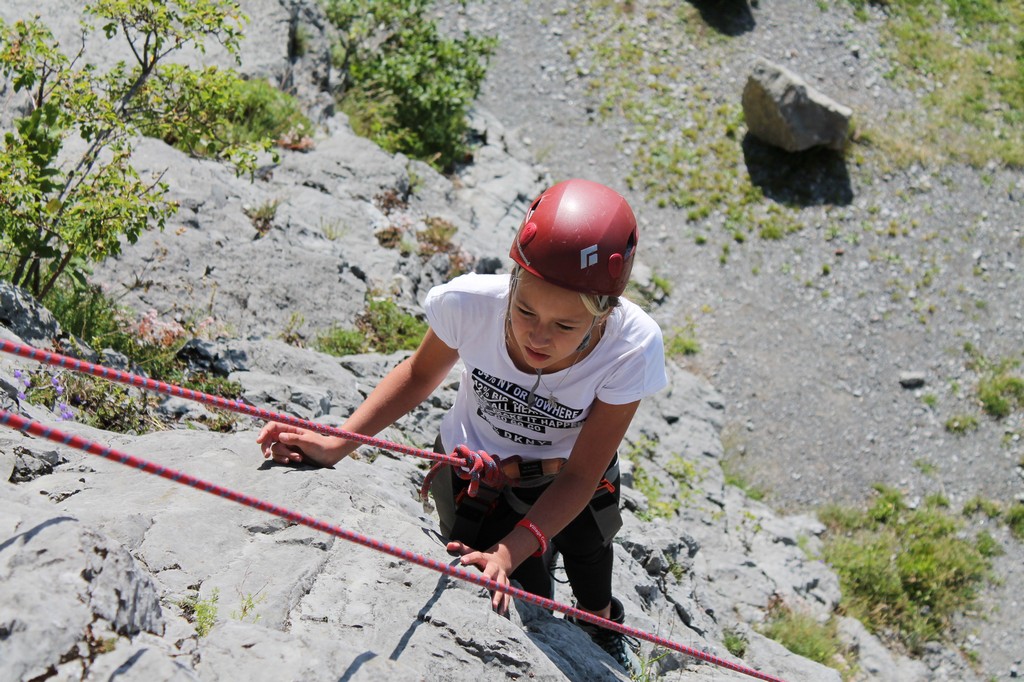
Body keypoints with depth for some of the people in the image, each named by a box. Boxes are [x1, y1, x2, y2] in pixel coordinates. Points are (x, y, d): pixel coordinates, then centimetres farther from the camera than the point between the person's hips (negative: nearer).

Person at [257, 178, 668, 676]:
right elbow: (419, 375, -13)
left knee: (589, 550, 28)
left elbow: (579, 476, -28)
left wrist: (512, 550, -40)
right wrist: (334, 445, -23)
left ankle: (600, 626, 66)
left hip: (567, 477, 1)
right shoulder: (469, 303, -37)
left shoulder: (632, 349, -38)